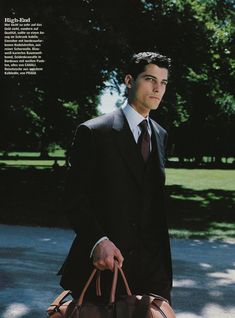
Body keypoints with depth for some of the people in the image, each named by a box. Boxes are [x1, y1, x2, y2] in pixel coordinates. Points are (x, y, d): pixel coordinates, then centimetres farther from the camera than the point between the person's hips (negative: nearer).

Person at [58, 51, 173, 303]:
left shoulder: (161, 135, 12)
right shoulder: (93, 132, -8)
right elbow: (76, 198, -11)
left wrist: (162, 253, 12)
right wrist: (98, 242, -25)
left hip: (152, 264, 5)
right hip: (103, 263, -5)